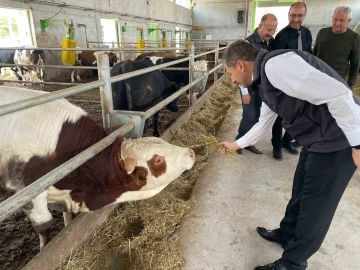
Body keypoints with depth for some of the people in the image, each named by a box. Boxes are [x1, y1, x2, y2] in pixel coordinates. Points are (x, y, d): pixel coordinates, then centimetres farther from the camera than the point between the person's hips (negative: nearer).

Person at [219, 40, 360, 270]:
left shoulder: (275, 64, -22)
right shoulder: (265, 78, 11)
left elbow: (337, 94, -27)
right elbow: (264, 124, 24)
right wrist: (237, 144, 32)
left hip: (338, 140, -9)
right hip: (318, 139, 9)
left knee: (315, 205, 6)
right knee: (301, 192, 24)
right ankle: (287, 234, 47)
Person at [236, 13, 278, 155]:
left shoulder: (271, 41, 2)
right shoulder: (249, 42, -15)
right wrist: (245, 92, -14)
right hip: (249, 86, -5)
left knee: (255, 117, 10)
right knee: (249, 117, -2)